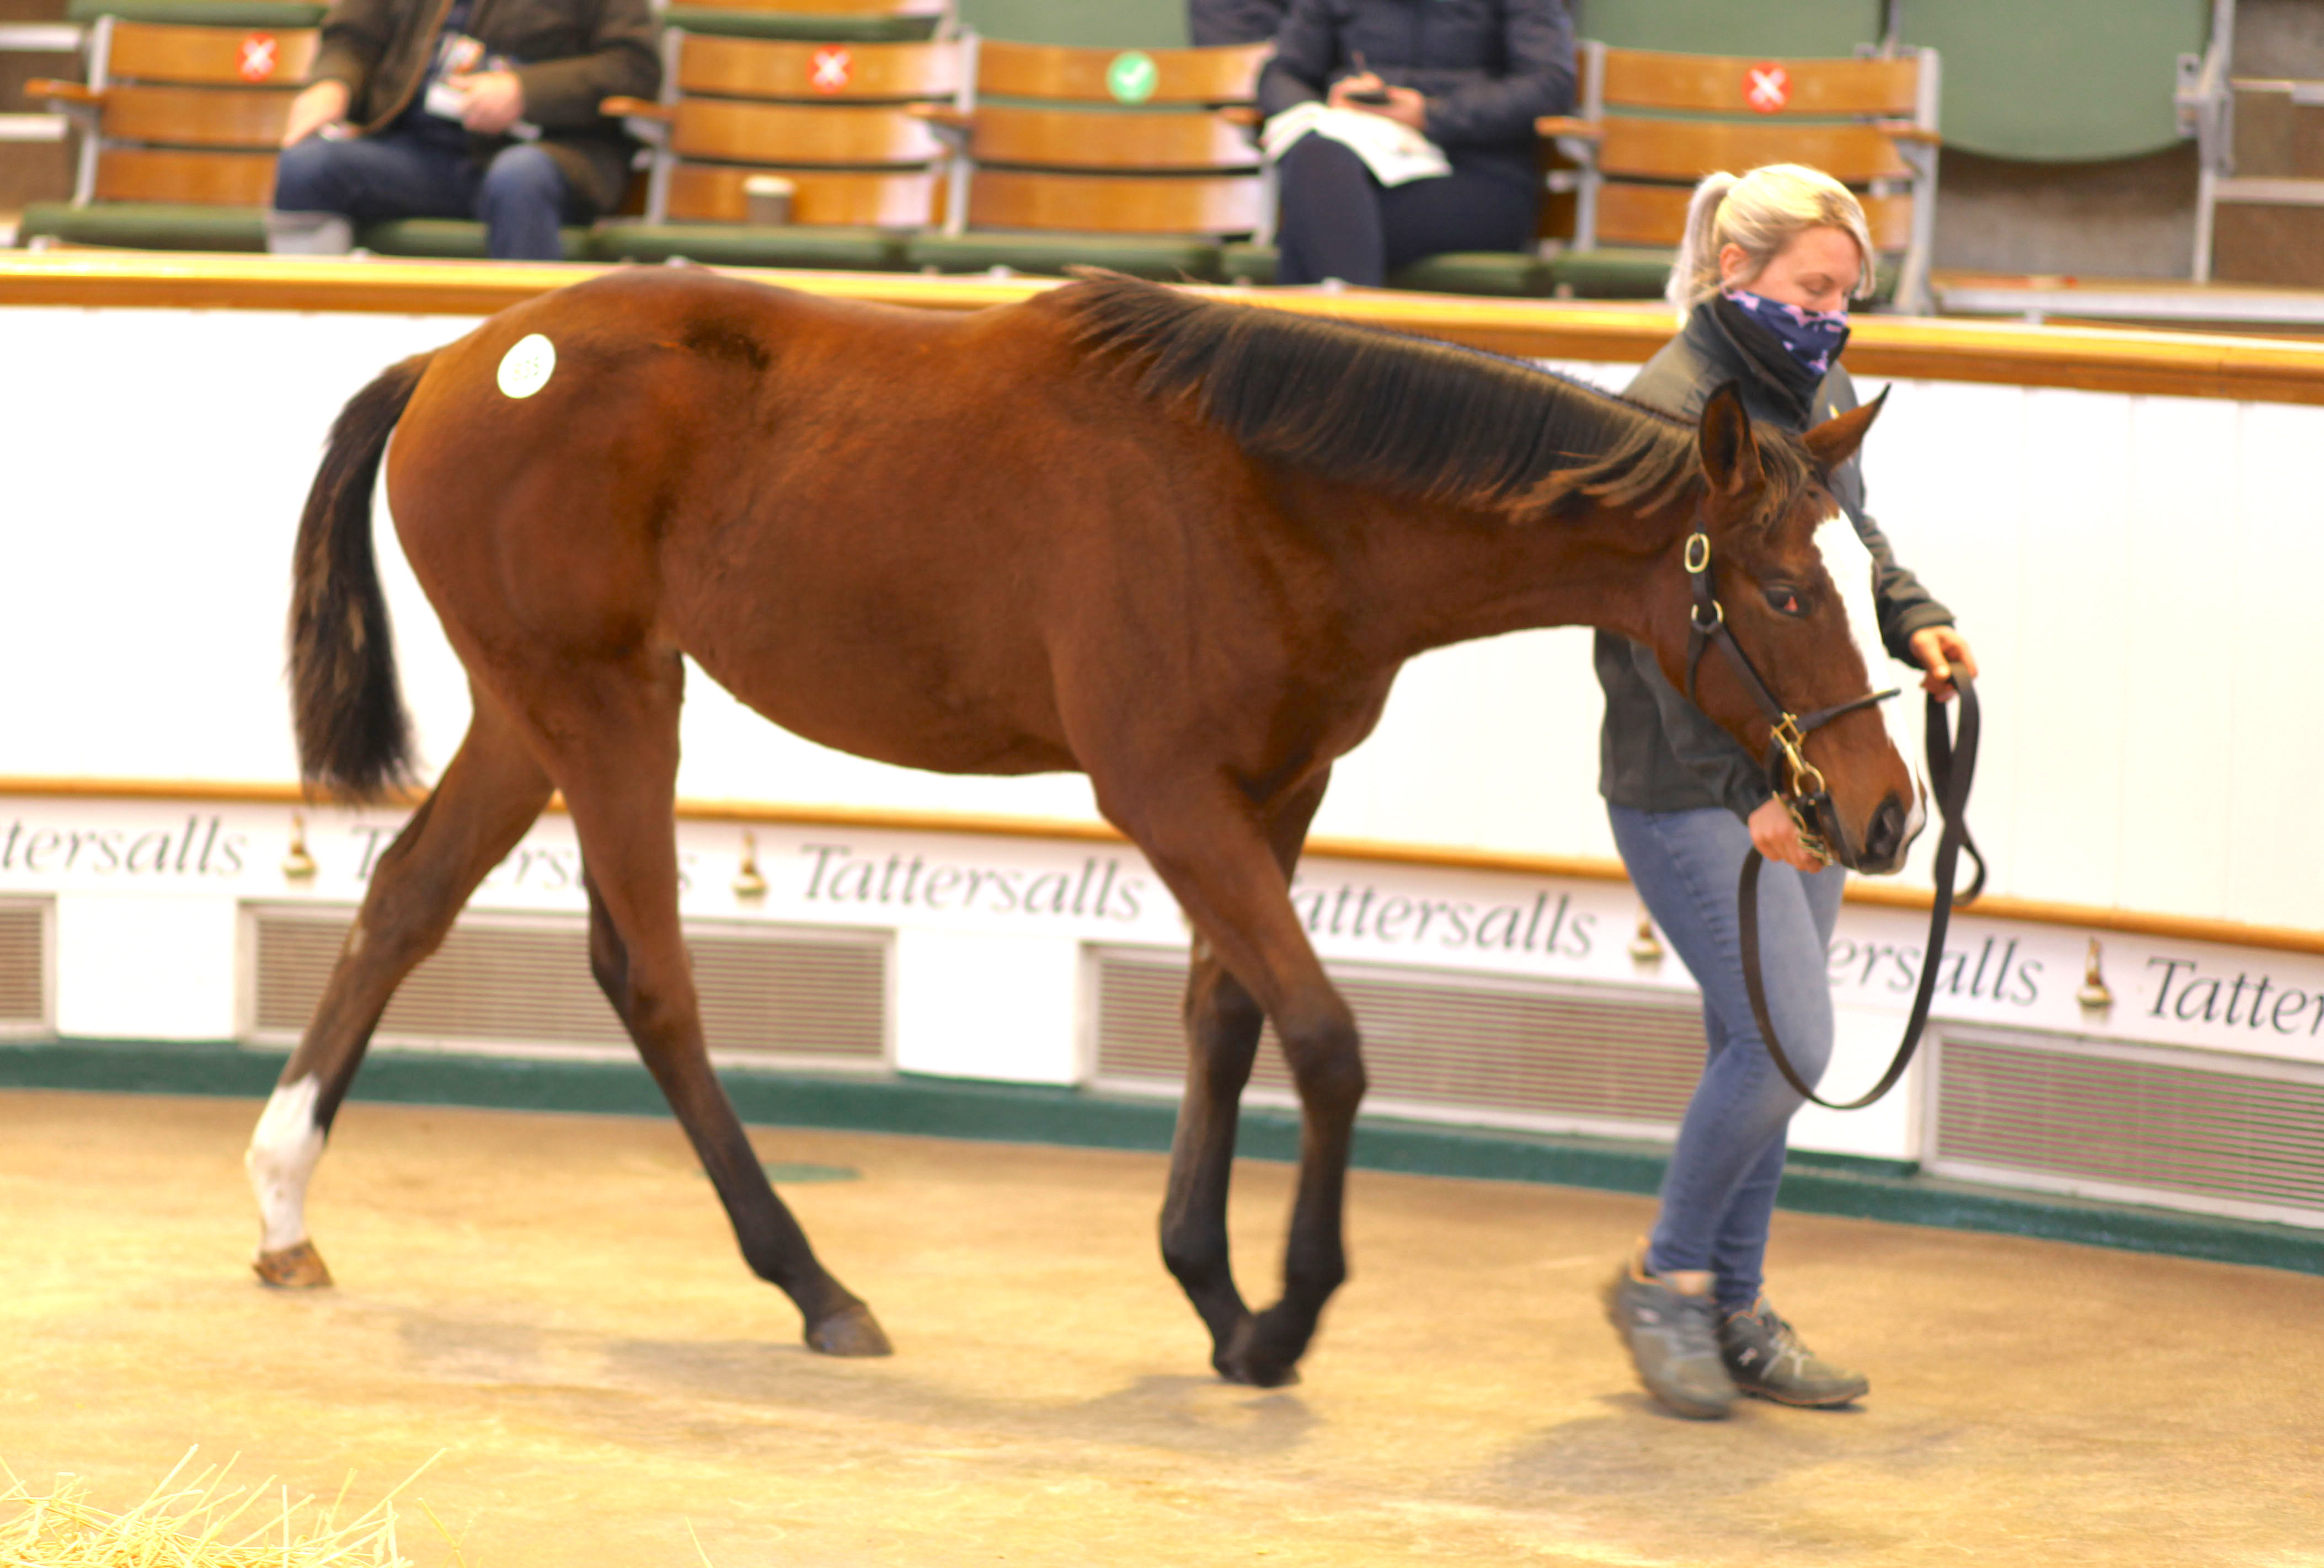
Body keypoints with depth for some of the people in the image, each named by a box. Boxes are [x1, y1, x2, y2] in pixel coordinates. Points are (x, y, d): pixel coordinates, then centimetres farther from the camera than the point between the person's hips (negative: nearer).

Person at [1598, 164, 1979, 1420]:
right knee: (1788, 1039, -12)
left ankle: (1733, 1312, 21)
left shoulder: (1822, 391, 8)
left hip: (1797, 774, 8)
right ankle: (1664, 1280, 6)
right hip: (1690, 787, -8)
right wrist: (1750, 794, -28)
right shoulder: (1670, 409, -17)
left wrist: (1914, 621, 6)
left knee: (1759, 1046, 11)